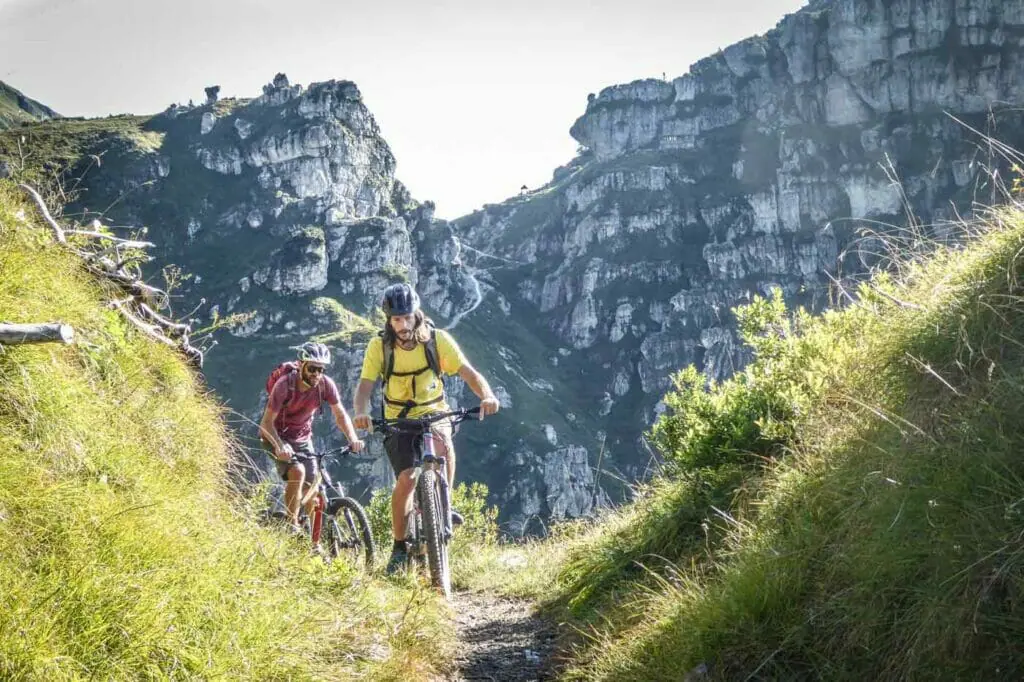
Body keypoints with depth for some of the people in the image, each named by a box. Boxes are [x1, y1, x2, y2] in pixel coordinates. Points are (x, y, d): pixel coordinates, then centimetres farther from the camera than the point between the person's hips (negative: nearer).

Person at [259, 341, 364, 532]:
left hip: (302, 438, 4)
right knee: (297, 471, -30)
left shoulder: (325, 384, -17)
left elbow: (340, 414, -10)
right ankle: (292, 524, -17)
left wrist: (353, 438, -28)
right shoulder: (285, 384, -27)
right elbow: (267, 422, -27)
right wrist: (280, 446, -44)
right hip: (276, 436, -4)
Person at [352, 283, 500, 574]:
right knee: (406, 480, -19)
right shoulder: (379, 346, -12)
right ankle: (400, 546, 1)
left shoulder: (437, 339, -13)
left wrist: (487, 395, -40)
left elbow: (469, 373, -19)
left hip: (434, 414, 0)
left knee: (443, 445, -34)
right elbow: (364, 386, -20)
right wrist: (360, 413, -42)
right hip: (398, 421, 0)